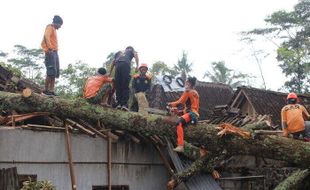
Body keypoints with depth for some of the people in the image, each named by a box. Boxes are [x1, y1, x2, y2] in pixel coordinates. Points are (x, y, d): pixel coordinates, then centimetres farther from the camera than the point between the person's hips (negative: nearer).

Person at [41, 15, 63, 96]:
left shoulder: (54, 29, 25)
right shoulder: (50, 27, -1)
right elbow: (46, 36, -19)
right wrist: (50, 48, -29)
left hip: (55, 53, 10)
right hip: (51, 53, -10)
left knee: (55, 73, 6)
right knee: (51, 72, -15)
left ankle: (51, 90, 5)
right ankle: (46, 89, -10)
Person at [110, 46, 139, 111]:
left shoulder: (119, 52, 38)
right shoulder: (132, 50, 30)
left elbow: (113, 62, 31)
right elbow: (135, 55, 9)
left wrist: (110, 73, 33)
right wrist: (137, 65, -3)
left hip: (117, 65, 3)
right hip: (126, 65, -3)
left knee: (118, 86, 4)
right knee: (125, 87, -7)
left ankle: (119, 103, -5)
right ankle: (124, 104, -17)